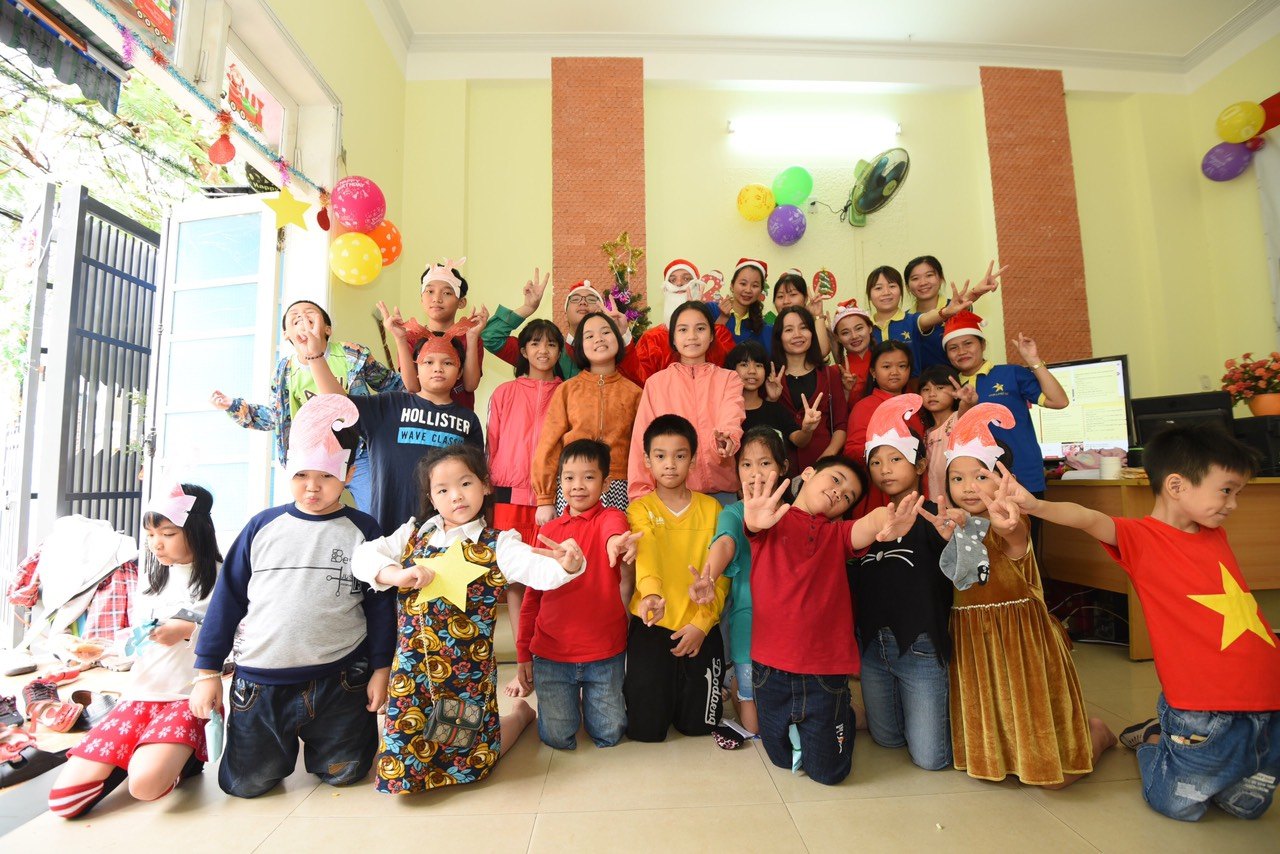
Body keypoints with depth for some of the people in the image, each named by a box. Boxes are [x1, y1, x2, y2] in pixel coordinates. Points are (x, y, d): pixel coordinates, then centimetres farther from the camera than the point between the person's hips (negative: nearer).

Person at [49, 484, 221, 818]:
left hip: (188, 699, -6)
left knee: (145, 785, -28)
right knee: (64, 797, -6)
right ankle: (136, 754, 18)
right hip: (139, 694, 6)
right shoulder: (153, 576, 13)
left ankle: (186, 757, 3)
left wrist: (191, 630, -23)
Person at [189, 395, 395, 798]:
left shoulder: (363, 530, -4)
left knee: (342, 774, 8)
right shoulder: (263, 526, 0)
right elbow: (228, 597, 6)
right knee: (246, 784, 9)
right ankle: (284, 742, 38)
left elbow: (379, 604, -1)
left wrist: (381, 668, -3)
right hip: (260, 681, 2)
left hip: (339, 682, -1)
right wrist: (207, 670, 6)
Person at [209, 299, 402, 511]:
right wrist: (232, 405, 7)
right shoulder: (285, 371, 4)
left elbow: (393, 387, 6)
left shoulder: (354, 355, -5)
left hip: (360, 455, -3)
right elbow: (274, 417, 15)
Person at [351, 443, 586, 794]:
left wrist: (566, 565, -47)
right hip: (412, 668, 3)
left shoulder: (498, 545, -10)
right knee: (399, 772, 12)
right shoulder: (414, 534, 3)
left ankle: (521, 712, 39)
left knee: (472, 761, 13)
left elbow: (539, 570, -25)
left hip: (469, 668, -3)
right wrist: (398, 575, -20)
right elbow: (362, 556, -2)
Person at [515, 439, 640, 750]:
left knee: (609, 735, 5)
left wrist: (616, 541, -59)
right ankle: (567, 699, 34)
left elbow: (613, 527, -34)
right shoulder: (549, 530, 4)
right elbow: (533, 594, 9)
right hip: (550, 655, 2)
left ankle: (590, 699, 35)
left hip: (604, 653, -2)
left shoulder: (609, 518, -6)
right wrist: (523, 653, 9)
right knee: (558, 738, 3)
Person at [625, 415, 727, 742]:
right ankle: (635, 689, 35)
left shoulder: (711, 508, 2)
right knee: (646, 728, 4)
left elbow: (719, 574, -1)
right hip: (652, 626, -1)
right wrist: (651, 592, -43)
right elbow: (645, 552, -24)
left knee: (697, 724, 10)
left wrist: (702, 622, -12)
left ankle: (684, 689, 40)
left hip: (700, 628, 1)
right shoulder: (640, 509, -3)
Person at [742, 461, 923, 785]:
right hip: (770, 667, -1)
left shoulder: (838, 533, 2)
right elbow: (754, 523, -28)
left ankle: (842, 717, 41)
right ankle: (797, 724, 48)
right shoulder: (772, 522, -4)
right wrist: (755, 520, -55)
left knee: (827, 771, 14)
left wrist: (883, 521, -47)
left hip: (825, 670, 1)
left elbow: (865, 527, -21)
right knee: (783, 758, 18)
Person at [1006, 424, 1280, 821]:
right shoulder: (1141, 538, -13)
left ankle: (1170, 734, 39)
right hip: (1203, 711, -6)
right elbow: (1090, 519, -34)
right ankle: (1153, 740, 34)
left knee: (1248, 806, 20)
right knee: (1179, 804, 8)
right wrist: (1035, 505, -50)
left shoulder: (1216, 535, 8)